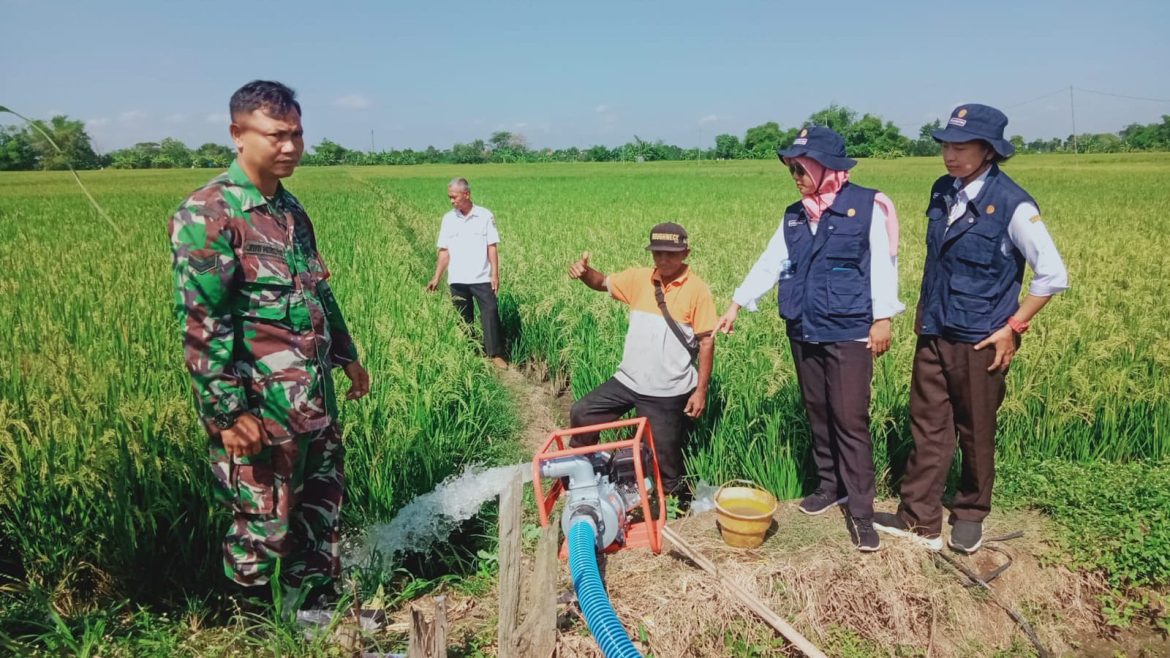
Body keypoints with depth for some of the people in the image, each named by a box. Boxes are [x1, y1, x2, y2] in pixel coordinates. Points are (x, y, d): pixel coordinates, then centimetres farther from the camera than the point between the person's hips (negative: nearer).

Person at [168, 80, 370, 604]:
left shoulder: (290, 206, 11)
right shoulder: (208, 214, -15)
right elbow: (200, 323, -19)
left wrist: (346, 354, 22)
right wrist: (230, 412, -20)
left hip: (315, 399, 8)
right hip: (261, 408, -8)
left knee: (323, 506, 18)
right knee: (265, 524, 5)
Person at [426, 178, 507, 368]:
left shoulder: (485, 216, -2)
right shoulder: (448, 219, 6)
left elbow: (492, 247, -2)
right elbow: (444, 251, 8)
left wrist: (495, 274, -9)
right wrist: (437, 277, 2)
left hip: (481, 278, -3)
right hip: (457, 280, 3)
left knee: (490, 312, -11)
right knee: (463, 318, 9)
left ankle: (495, 354, -5)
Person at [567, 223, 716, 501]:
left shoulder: (697, 290, -12)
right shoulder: (639, 278, 0)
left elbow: (706, 342, -9)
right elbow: (602, 282, 8)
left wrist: (700, 391, -11)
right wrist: (584, 271, -17)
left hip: (668, 392, -5)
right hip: (628, 381, 5)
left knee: (666, 459, 5)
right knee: (580, 414, 8)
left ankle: (683, 507, 31)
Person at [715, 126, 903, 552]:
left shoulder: (867, 205, -5)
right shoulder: (794, 216, 11)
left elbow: (882, 264, -7)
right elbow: (770, 263, 11)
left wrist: (882, 318, -12)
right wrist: (737, 303, 6)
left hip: (849, 332, -6)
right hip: (803, 333, 6)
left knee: (850, 421, -6)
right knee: (818, 416, 14)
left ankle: (861, 511, 2)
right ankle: (829, 485, 29)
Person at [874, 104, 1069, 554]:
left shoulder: (1011, 205, -15)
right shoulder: (943, 192, 3)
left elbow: (1053, 275, -13)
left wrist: (1013, 327, -12)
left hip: (979, 341, -5)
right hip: (933, 335, 5)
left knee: (975, 433, 11)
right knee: (928, 428, 8)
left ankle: (970, 517, 31)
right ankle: (919, 520, 17)